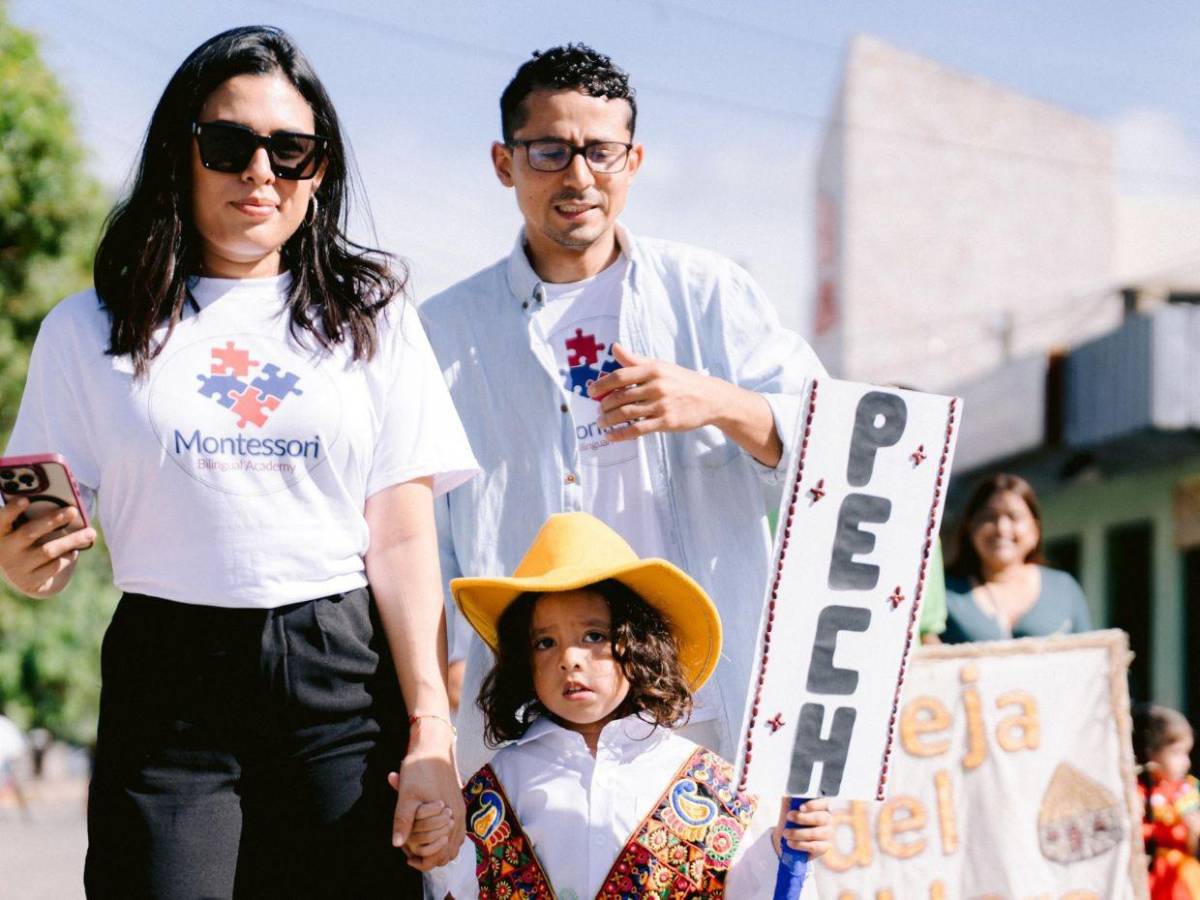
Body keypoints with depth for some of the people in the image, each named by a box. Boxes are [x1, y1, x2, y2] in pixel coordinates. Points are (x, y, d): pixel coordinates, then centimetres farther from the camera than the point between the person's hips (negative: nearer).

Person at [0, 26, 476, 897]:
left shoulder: (371, 316, 9)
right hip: (168, 686, 0)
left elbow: (404, 541, 3)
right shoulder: (90, 329, 8)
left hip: (342, 689, 1)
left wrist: (431, 729, -5)